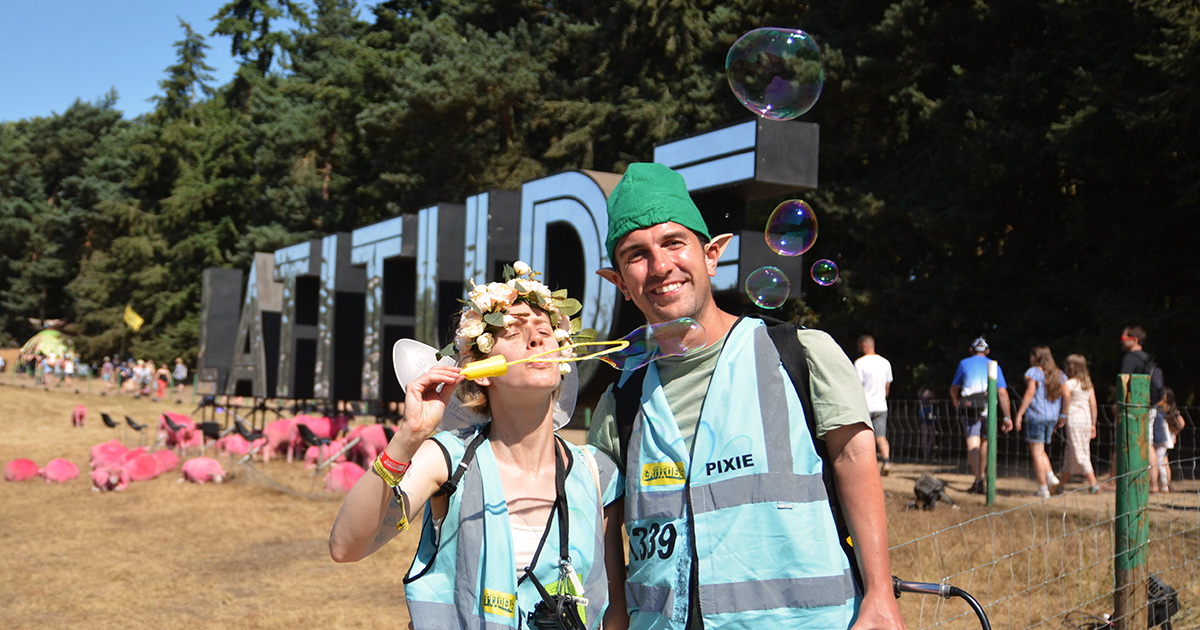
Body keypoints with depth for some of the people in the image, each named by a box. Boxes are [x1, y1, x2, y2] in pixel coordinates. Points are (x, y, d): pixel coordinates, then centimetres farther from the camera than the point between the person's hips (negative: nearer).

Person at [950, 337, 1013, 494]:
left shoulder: (964, 363, 13)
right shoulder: (994, 366, 14)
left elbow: (954, 388, 22)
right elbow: (1002, 393, 4)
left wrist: (956, 402, 42)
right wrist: (1007, 417, 4)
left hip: (969, 408, -2)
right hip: (989, 409, 2)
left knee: (973, 443, -10)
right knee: (984, 442, 20)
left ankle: (978, 478, -27)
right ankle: (981, 476, 29)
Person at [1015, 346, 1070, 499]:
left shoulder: (1033, 372, -7)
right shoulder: (1058, 374, 11)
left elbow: (1029, 394, -14)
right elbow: (1066, 395, 7)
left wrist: (1019, 414, -12)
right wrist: (1063, 415, 15)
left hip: (1035, 416, -7)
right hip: (1052, 417, 7)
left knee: (1036, 453, -1)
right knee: (1040, 450, 22)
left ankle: (1043, 488, -2)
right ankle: (1050, 476, 3)